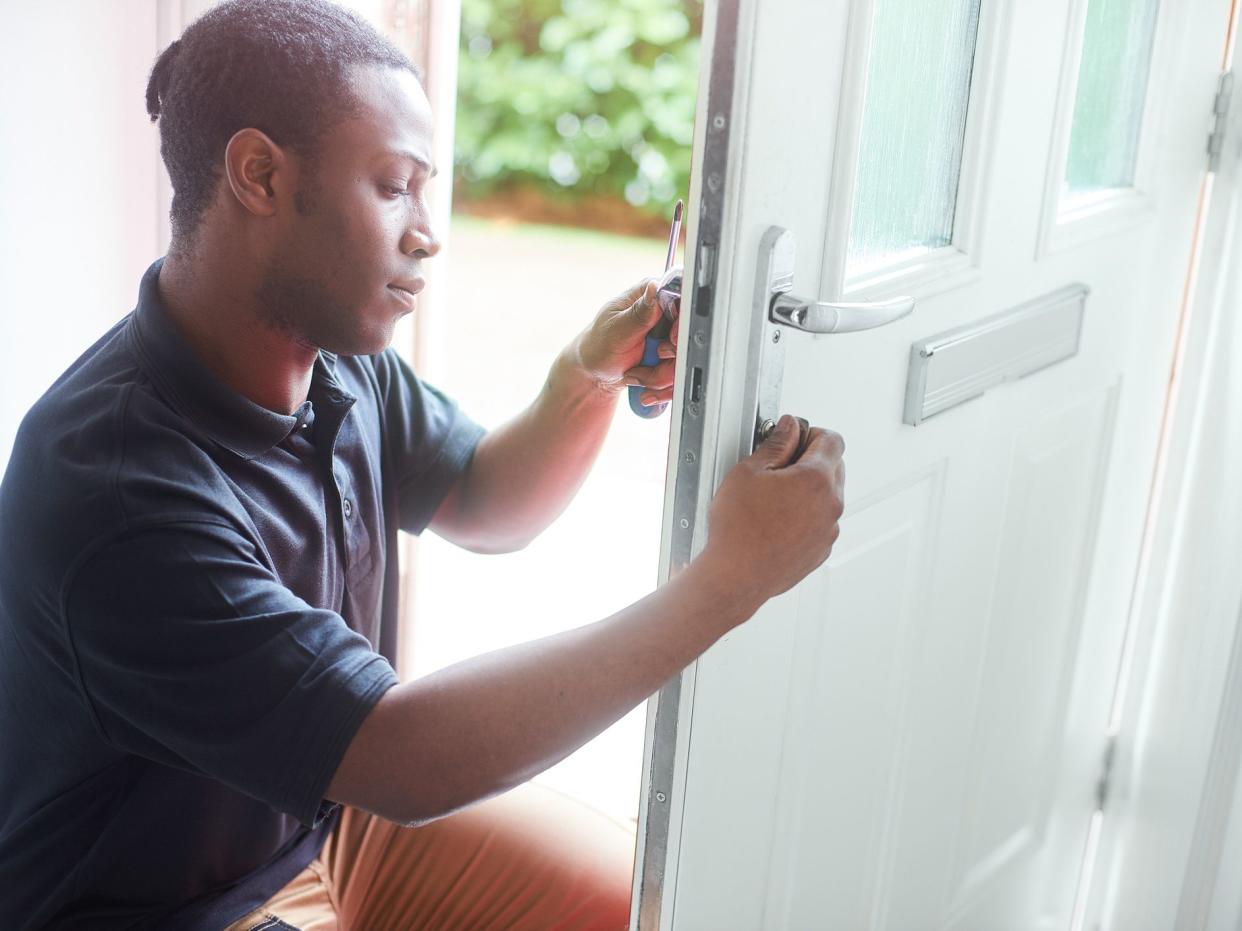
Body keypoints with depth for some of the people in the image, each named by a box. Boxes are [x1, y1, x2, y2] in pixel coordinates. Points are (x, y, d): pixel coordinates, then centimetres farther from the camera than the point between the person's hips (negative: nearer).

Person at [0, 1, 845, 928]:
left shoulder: (335, 351, -6)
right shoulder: (118, 485, -31)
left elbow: (483, 505, 10)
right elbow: (405, 761, -32)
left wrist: (591, 378, -12)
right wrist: (732, 576, -31)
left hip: (338, 808, 7)